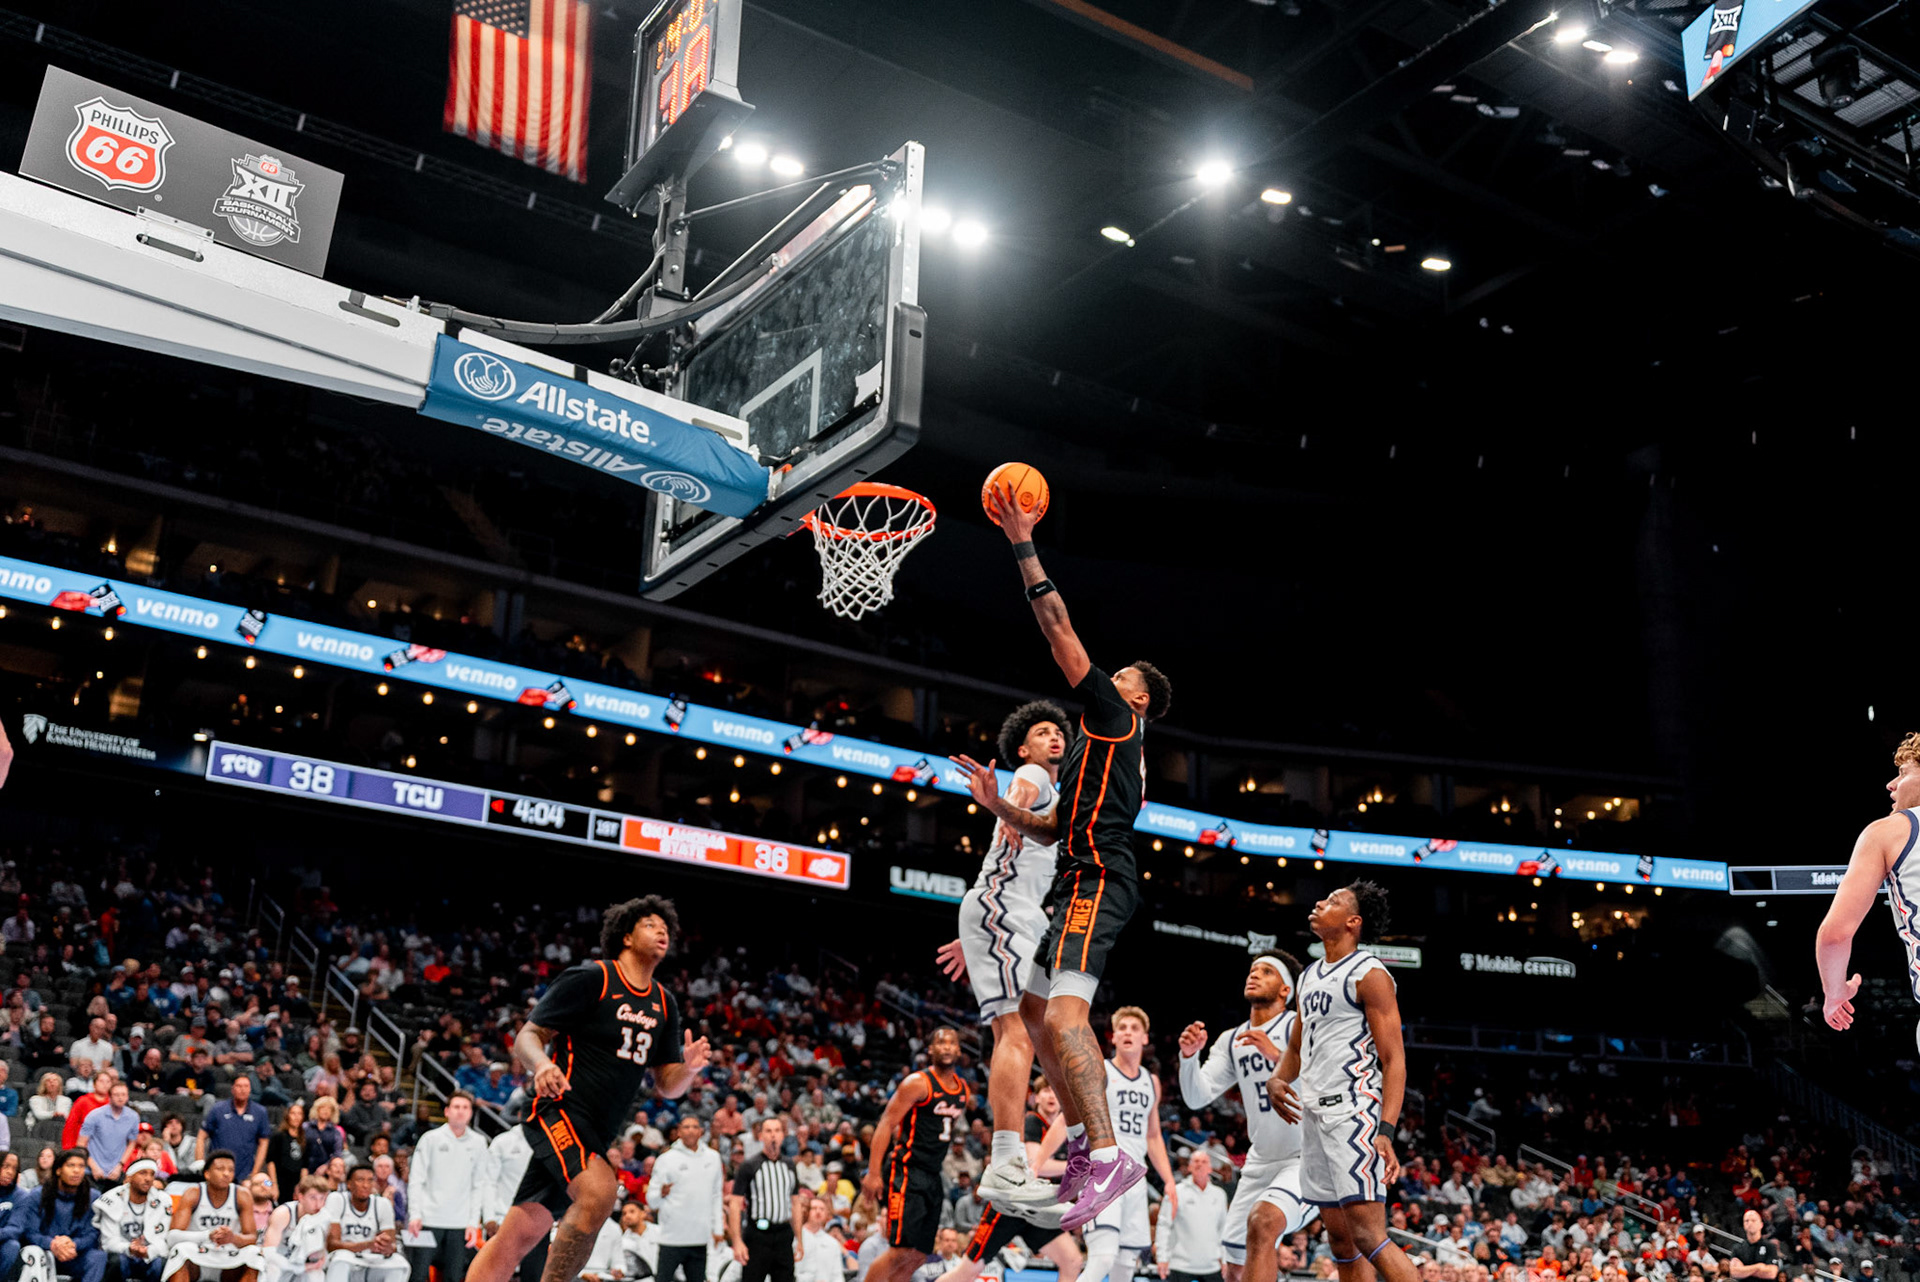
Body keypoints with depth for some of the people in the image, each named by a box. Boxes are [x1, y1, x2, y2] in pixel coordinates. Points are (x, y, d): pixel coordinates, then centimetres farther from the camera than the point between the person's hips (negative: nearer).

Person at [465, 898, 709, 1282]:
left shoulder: (663, 1004, 14)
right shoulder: (591, 978, -6)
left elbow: (666, 1086, 15)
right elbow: (527, 1036, -7)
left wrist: (689, 1067, -7)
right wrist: (542, 1064, -28)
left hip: (597, 1133, 7)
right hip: (560, 1110, -7)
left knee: (517, 1237, 8)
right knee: (600, 1191, -32)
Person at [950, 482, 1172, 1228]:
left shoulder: (1114, 716, 3)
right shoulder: (1109, 746, 30)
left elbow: (1060, 629, -4)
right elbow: (1056, 829, 33)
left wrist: (1023, 546, -2)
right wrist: (997, 806, 23)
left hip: (1097, 881, -11)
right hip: (1082, 885, 11)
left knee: (1065, 1012, -26)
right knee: (1045, 1022, 13)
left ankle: (1108, 1156, -34)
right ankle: (1082, 1157, 14)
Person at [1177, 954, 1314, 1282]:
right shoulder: (1231, 1041, 10)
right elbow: (1197, 1097, 1)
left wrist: (1276, 1054, -40)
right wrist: (1189, 1056, -17)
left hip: (1309, 1157, -7)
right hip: (1262, 1162, 7)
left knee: (1262, 1222, -31)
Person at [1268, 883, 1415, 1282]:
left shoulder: (1369, 974, -8)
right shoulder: (1309, 976, 17)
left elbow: (1395, 1060, -13)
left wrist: (1386, 1131, -23)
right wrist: (1277, 1081, 4)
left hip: (1354, 1115, -9)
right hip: (1314, 1115, 9)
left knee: (1367, 1235, -14)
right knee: (1340, 1239, 11)